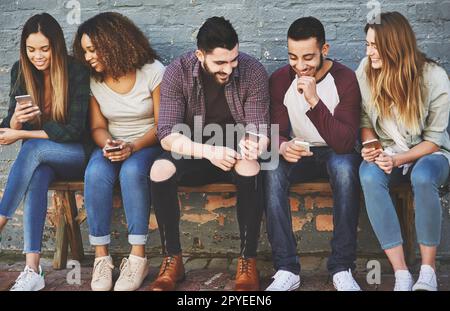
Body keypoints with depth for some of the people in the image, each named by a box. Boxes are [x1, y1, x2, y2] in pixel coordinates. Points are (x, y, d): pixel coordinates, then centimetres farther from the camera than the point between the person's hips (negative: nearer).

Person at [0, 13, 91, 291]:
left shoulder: (76, 72, -15)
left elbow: (74, 130, -19)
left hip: (76, 154, -3)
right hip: (41, 156, 3)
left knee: (34, 148, -33)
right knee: (37, 177, -32)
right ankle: (32, 270, -36)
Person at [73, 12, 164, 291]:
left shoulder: (153, 71, -10)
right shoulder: (94, 80, 1)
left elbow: (162, 125, -10)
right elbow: (98, 127, 6)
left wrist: (134, 147, -24)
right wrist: (108, 145, -16)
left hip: (148, 144, -3)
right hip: (112, 146, 3)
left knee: (132, 171, -36)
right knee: (96, 173, -31)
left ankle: (138, 257, -28)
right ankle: (102, 256, -24)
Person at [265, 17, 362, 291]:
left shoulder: (345, 79, -16)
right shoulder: (280, 79, -6)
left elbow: (344, 142, -24)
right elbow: (276, 132, -6)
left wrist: (314, 100, -34)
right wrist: (283, 146, -32)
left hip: (336, 154, -2)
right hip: (300, 154, 2)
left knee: (345, 166, -37)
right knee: (273, 171, -30)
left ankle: (342, 268, -26)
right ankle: (287, 269, -26)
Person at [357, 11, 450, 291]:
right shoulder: (366, 71, -7)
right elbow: (365, 120, 5)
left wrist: (398, 159, -24)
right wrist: (371, 147, -16)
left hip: (427, 153, -2)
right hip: (386, 153, 2)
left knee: (422, 177, -38)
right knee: (369, 177, -33)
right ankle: (401, 274, -30)